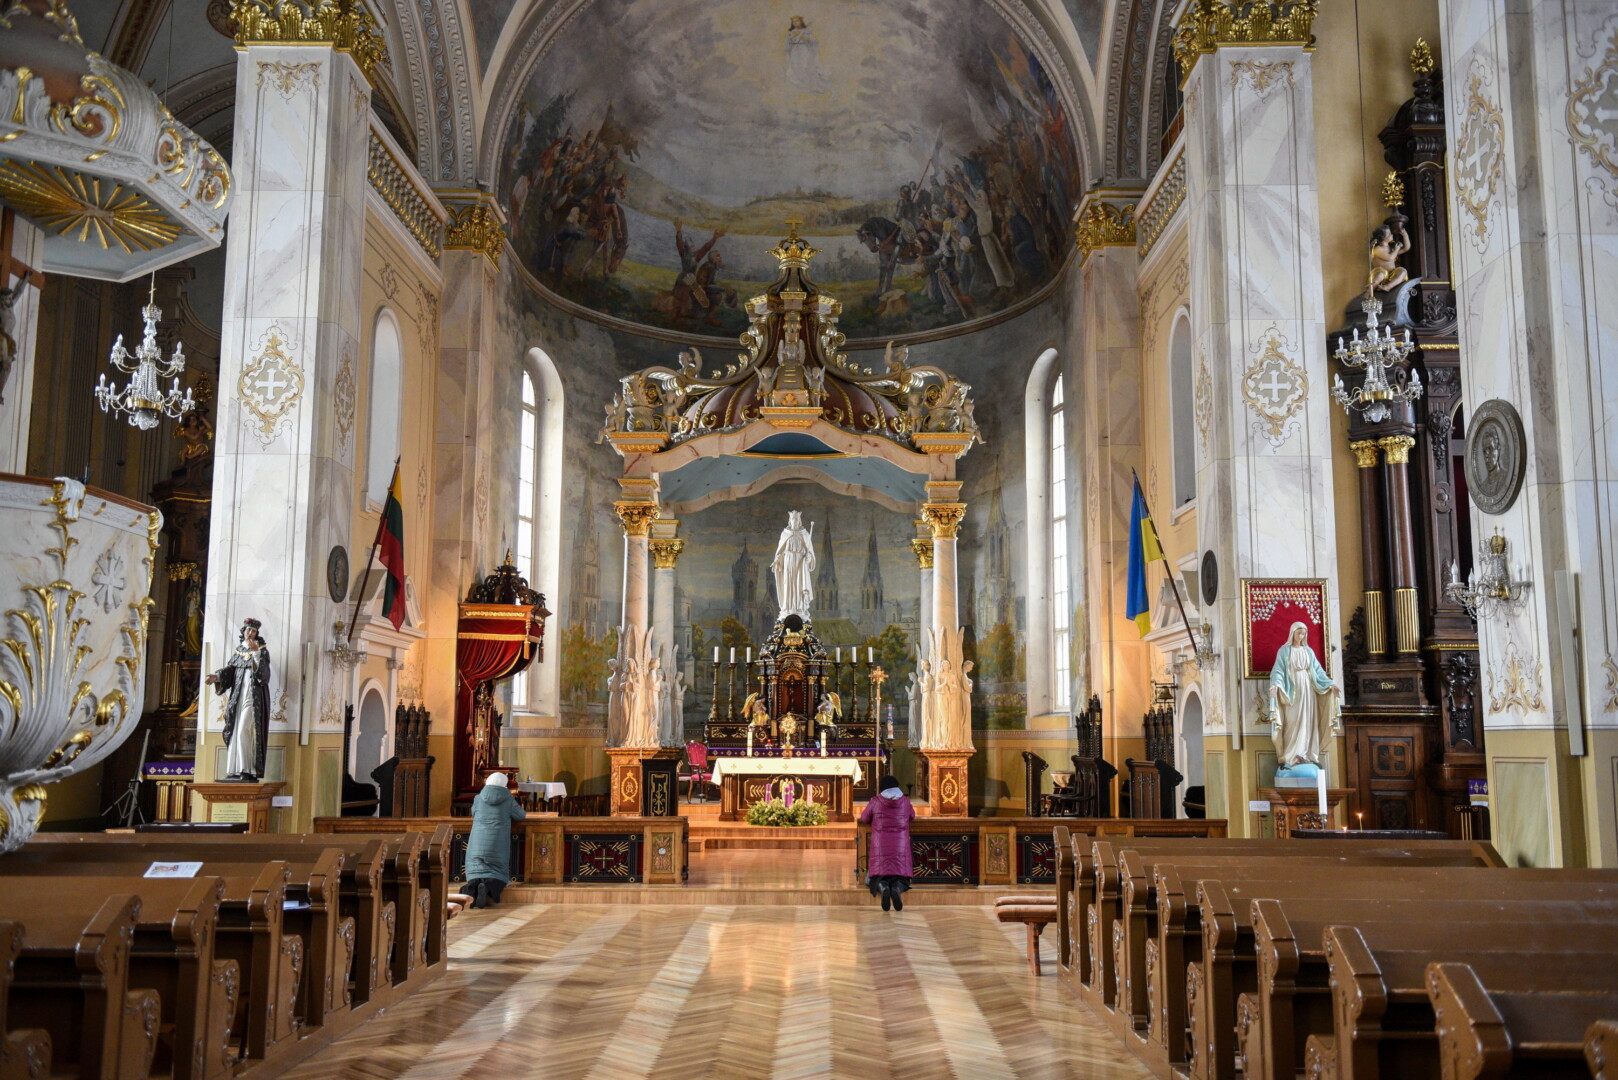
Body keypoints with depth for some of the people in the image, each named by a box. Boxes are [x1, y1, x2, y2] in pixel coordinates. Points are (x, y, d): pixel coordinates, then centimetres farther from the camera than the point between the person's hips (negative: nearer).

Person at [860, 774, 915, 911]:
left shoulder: (875, 802, 3)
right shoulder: (905, 801, 8)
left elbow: (864, 819, 18)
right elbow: (912, 817, 27)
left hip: (881, 848, -1)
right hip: (900, 847, 1)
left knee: (873, 879, 10)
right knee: (901, 880, 10)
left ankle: (882, 887, -28)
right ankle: (897, 889, -29)